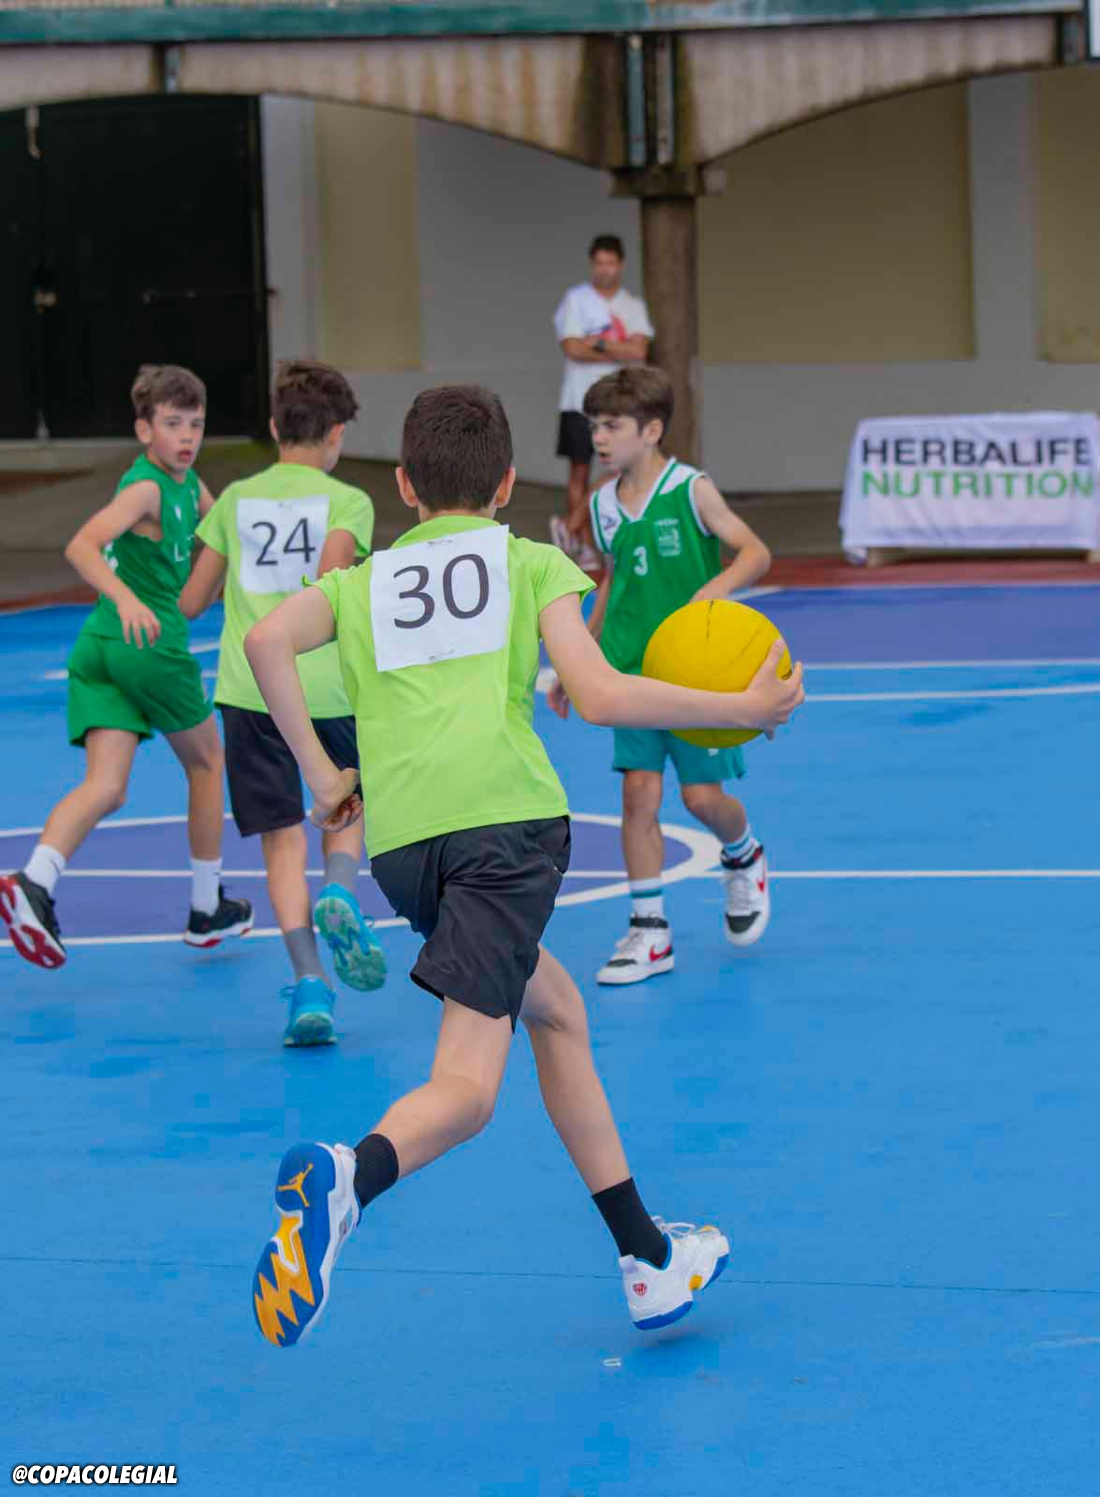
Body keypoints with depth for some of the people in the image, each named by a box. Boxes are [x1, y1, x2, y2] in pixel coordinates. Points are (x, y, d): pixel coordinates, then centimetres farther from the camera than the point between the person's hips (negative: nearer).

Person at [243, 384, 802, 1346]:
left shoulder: (363, 581, 24)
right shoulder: (533, 563, 16)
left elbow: (268, 640, 3)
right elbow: (598, 696, 2)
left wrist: (322, 775, 10)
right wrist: (745, 708, 12)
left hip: (400, 842, 5)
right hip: (507, 813, -5)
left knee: (557, 1010, 26)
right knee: (464, 1092, -13)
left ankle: (648, 1257, 28)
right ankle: (351, 1177, -47)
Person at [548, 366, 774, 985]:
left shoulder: (691, 490, -10)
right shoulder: (604, 504, 6)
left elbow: (756, 552, -13)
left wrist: (718, 585, -34)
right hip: (631, 671, 4)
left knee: (703, 795, -4)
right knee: (639, 793, -4)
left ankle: (745, 860, 31)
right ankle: (650, 932, 1)